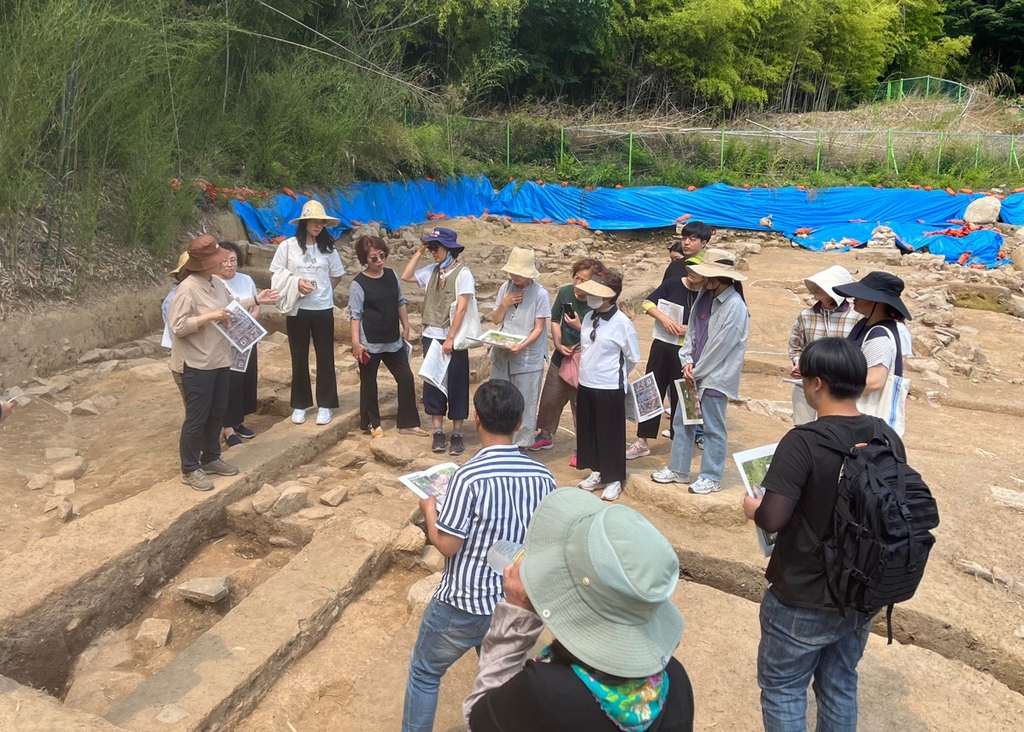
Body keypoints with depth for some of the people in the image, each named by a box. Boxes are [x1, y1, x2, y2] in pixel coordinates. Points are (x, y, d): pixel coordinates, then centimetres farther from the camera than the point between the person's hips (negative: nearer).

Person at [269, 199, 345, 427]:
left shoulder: (328, 247, 1)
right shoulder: (288, 246, -5)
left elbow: (337, 276, 12)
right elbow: (277, 275, -1)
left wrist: (321, 290, 2)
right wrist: (296, 283, -16)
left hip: (323, 309, 1)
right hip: (297, 309, -1)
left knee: (325, 357, 6)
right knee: (299, 357, 8)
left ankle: (325, 405, 17)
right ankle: (300, 404, 20)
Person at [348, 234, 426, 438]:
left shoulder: (392, 276, 3)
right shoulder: (358, 284, -12)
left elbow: (401, 303, 12)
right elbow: (355, 315, -13)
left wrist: (406, 327, 11)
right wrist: (356, 342, -19)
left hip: (393, 341, 5)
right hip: (370, 343, -5)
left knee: (406, 378, 5)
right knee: (369, 383, 9)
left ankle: (408, 423, 16)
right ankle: (372, 423, 25)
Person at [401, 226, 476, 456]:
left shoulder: (462, 273, -11)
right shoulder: (432, 270, 6)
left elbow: (461, 308, -15)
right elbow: (406, 277, 11)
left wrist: (450, 339, -18)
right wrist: (419, 251, 4)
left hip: (453, 339, -5)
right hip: (431, 336, 6)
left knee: (456, 386, 4)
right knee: (432, 384, 8)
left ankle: (457, 434, 13)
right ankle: (438, 432, 18)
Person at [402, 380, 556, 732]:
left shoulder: (468, 476, -24)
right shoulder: (542, 477, -8)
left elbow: (447, 545, -18)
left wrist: (429, 509, -1)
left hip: (463, 602, -4)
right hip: (516, 602, 5)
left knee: (424, 673, 20)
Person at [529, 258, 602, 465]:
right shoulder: (565, 292, -4)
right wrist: (559, 345, -5)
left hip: (584, 362, -5)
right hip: (560, 357, 5)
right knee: (550, 399, 18)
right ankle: (546, 435, 40)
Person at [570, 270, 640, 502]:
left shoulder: (622, 323, -17)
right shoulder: (589, 318, 2)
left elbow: (633, 358, -6)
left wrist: (616, 376, 6)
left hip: (609, 388, -6)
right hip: (586, 385, 7)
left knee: (611, 434, 6)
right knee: (588, 431, 16)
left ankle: (613, 480, 23)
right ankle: (596, 473, 34)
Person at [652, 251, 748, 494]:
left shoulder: (735, 306, -18)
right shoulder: (704, 295, 6)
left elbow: (720, 347, -17)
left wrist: (698, 372, -9)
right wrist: (688, 362, -3)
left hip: (716, 376, -8)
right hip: (696, 372, 8)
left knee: (713, 429, 3)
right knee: (682, 420, 14)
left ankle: (711, 478, 17)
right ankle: (678, 469, 27)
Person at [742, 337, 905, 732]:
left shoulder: (803, 442, -25)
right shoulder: (888, 438, -5)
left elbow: (772, 519, -30)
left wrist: (752, 508, -9)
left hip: (805, 599, -6)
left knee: (782, 688, 14)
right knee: (840, 685, 24)